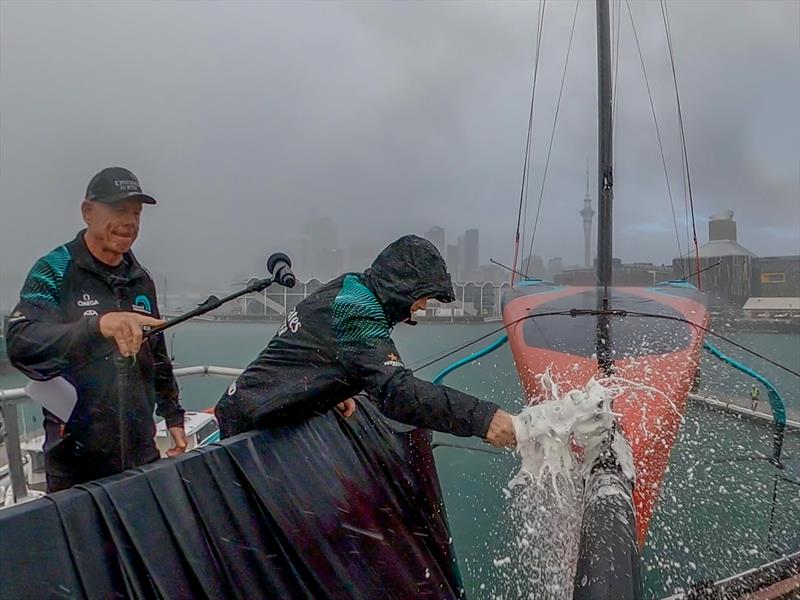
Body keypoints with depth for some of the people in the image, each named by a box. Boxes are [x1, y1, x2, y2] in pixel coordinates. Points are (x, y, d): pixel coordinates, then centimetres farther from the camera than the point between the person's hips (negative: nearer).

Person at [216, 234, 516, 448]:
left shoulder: (346, 287, 7)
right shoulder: (357, 315, -25)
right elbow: (397, 391, -37)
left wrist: (336, 392, -2)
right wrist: (482, 417, -40)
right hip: (255, 426, -10)